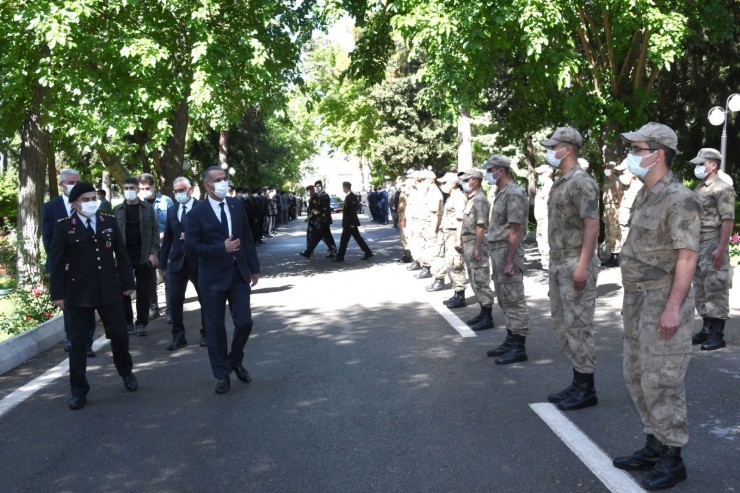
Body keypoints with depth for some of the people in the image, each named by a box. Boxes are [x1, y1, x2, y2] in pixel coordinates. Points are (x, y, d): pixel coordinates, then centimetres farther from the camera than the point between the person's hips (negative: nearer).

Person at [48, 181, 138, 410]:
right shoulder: (64, 226, -4)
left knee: (119, 334, 8)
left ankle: (126, 372, 35)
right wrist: (58, 293, -7)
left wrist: (127, 283, 8)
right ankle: (79, 390, 15)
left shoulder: (109, 222, 5)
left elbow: (121, 254, 8)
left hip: (109, 289, 2)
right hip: (78, 292, -2)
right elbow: (56, 262, -4)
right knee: (78, 341, 3)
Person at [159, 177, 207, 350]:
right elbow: (167, 238, 11)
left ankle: (206, 334, 22)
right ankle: (178, 336, 12)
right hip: (177, 262, 4)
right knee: (174, 300, 1)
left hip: (199, 261, -4)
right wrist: (163, 263, 9)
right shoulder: (171, 210, 10)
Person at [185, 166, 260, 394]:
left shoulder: (237, 205, 5)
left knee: (244, 322, 2)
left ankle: (236, 361, 29)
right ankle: (222, 374, 19)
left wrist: (254, 268, 9)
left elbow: (247, 238, 10)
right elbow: (191, 247, -12)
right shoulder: (197, 212, -8)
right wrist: (222, 248, -20)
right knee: (215, 327, 5)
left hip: (239, 273, 3)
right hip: (213, 277, -3)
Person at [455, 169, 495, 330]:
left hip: (476, 243, -10)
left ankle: (488, 317, -2)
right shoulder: (470, 199, 15)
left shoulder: (480, 199, -15)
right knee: (474, 280, 14)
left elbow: (481, 226, -20)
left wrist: (476, 248, -23)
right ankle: (483, 312, 22)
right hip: (468, 243, 10)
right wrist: (460, 240, 22)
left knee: (480, 280, -7)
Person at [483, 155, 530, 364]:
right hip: (497, 252, 10)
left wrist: (510, 261, -22)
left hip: (507, 252, -10)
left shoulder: (513, 194, -14)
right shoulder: (501, 193, 16)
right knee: (505, 300, 16)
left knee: (514, 300, -4)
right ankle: (511, 340, 25)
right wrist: (496, 259, 17)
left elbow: (516, 230, -19)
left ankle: (519, 347, 1)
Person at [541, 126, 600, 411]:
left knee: (578, 327, -4)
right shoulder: (560, 183, 16)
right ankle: (577, 383, 23)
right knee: (562, 326, 13)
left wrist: (582, 265, -24)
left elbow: (592, 225, -19)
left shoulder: (582, 182, -13)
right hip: (558, 263, 10)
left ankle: (586, 389, 7)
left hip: (575, 265, -10)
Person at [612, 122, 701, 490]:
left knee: (661, 380, -3)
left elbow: (687, 257, -20)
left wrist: (673, 307, -25)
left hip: (663, 301, -9)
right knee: (637, 375, 14)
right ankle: (654, 446, 26)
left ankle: (672, 459, 10)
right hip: (638, 299, 10)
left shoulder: (679, 199, -15)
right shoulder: (644, 197, 13)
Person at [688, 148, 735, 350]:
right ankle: (707, 329, 22)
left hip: (712, 246, -9)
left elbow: (728, 220, -17)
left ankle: (717, 335, 1)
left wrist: (721, 248, -23)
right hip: (696, 246, 9)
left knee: (715, 290, -5)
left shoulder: (722, 189, -11)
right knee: (700, 289, 13)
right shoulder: (698, 189, 15)